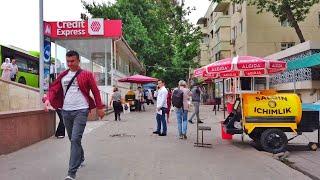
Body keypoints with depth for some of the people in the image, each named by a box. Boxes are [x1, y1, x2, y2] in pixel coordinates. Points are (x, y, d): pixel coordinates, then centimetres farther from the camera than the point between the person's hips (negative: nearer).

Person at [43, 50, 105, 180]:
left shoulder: (86, 75, 0)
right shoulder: (62, 75, 12)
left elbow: (95, 91, 1)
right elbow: (54, 88, 7)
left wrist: (99, 107, 0)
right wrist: (48, 99, -13)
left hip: (81, 111, -5)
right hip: (66, 111, 5)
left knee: (75, 139, -13)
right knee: (72, 139, 18)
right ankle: (81, 158, 42)